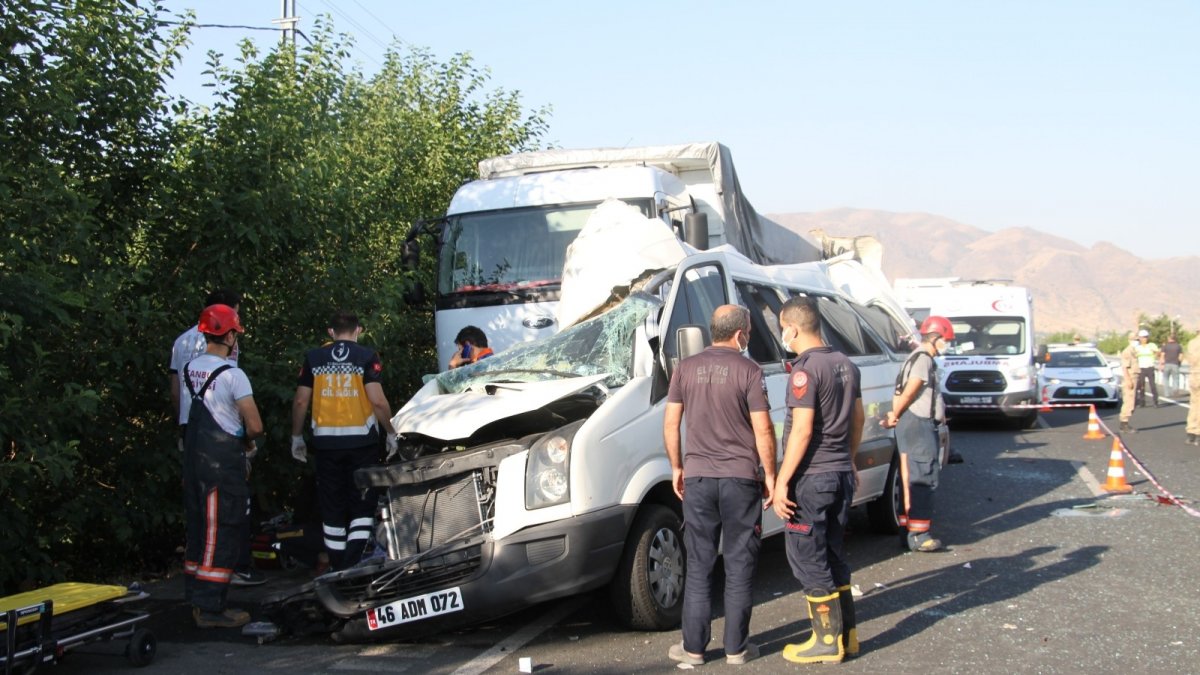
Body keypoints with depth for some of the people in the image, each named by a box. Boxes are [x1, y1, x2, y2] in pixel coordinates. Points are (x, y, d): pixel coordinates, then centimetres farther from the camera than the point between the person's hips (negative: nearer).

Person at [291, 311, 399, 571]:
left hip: (326, 442, 2)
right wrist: (391, 433, -1)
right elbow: (378, 400, -12)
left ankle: (337, 568, 17)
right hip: (361, 441, -2)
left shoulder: (314, 358, 5)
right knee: (362, 505, 4)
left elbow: (300, 401, 4)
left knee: (332, 507, 12)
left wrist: (297, 437, 16)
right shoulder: (367, 357, -4)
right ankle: (354, 565, -10)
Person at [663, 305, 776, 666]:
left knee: (699, 566, 9)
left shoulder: (686, 368, 3)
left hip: (697, 478, 3)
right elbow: (763, 430, -8)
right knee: (739, 567, 7)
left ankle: (693, 647, 12)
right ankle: (736, 647, 12)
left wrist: (676, 467, 15)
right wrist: (770, 474, 2)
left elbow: (671, 423, 5)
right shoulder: (748, 371, -7)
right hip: (740, 478, -3)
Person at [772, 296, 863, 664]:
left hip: (812, 477, -9)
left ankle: (827, 641, 6)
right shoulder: (846, 365, 9)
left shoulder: (806, 370, -16)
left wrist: (781, 481, -18)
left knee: (808, 559, 1)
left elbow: (802, 430, -21)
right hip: (842, 474, 9)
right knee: (832, 554, 18)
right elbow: (858, 418, 17)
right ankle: (847, 633, 24)